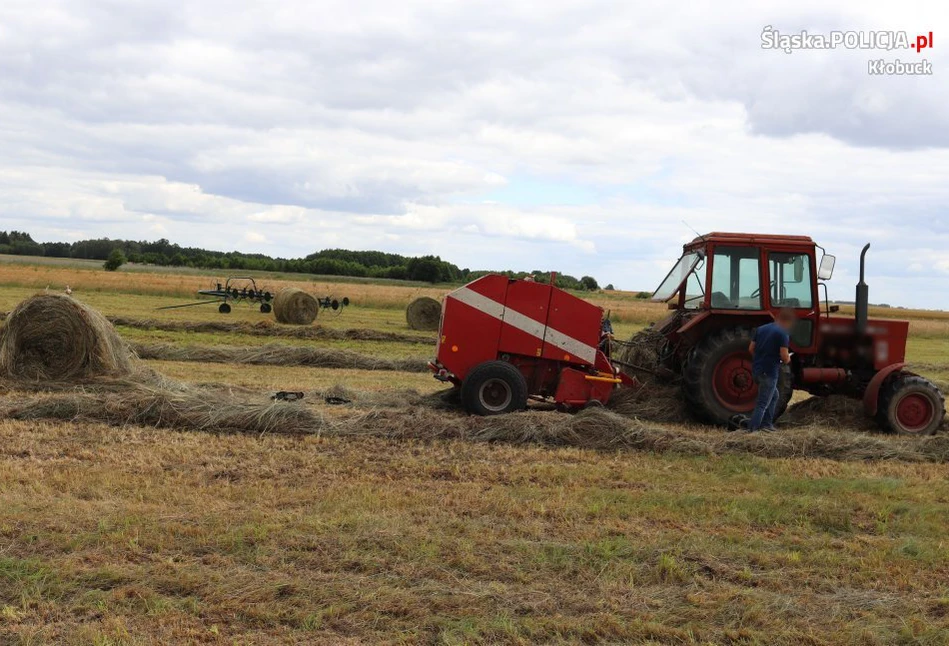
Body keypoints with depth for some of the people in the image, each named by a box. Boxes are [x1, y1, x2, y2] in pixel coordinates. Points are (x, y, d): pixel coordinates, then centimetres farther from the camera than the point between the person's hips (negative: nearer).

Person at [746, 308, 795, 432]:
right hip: (769, 371, -8)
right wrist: (787, 360, 5)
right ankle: (751, 430, -11)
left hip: (756, 369, 8)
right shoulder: (783, 334, -11)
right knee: (763, 403, -4)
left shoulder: (761, 329, 10)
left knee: (774, 395, 26)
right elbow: (784, 356, -17)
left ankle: (766, 424, 25)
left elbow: (751, 349, 11)